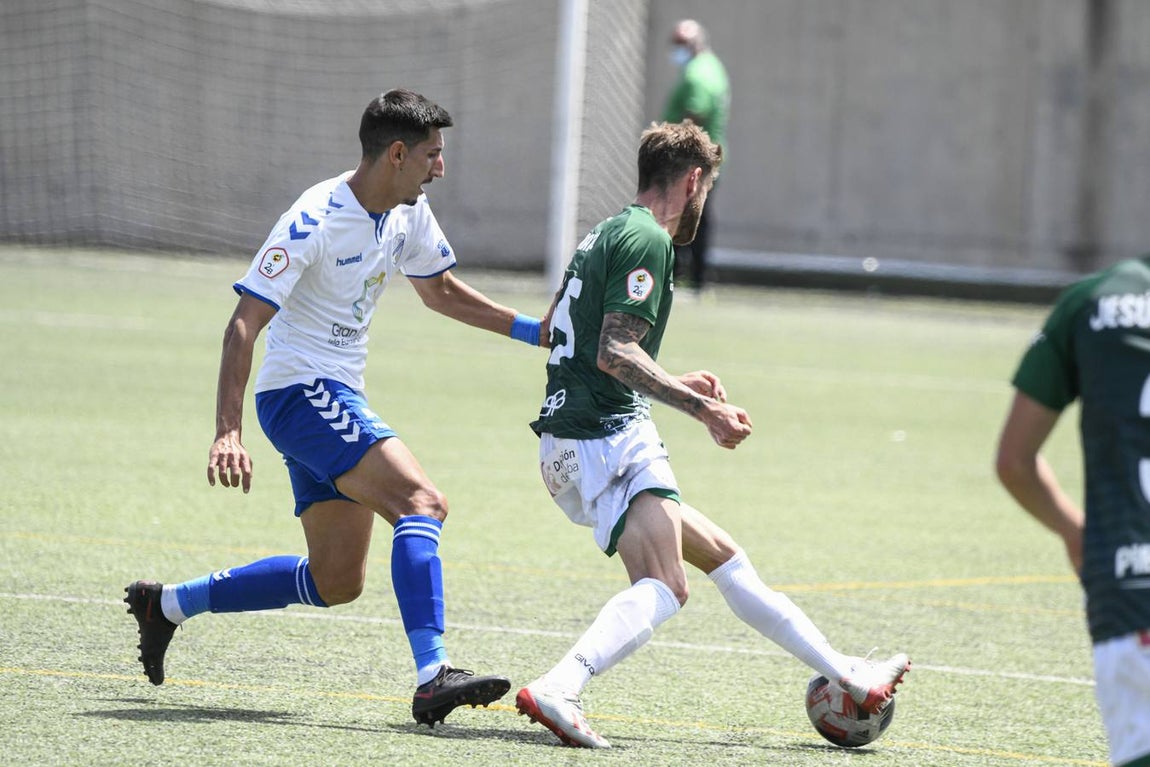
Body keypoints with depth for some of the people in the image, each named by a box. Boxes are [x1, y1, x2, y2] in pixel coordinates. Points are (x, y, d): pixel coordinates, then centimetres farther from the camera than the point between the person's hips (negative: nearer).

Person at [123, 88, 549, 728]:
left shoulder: (408, 214, 5)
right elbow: (244, 325, -22)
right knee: (422, 502, -24)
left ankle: (168, 604, 23)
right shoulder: (315, 221, -20)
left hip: (337, 398, 9)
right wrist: (228, 432, -31)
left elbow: (441, 290, 24)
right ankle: (432, 678, -32)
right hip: (299, 389, -9)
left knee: (337, 580, 10)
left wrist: (531, 330, 15)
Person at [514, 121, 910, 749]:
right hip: (608, 437, -11)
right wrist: (701, 407, -20)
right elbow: (614, 352, -19)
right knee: (661, 589, -23)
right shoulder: (647, 241, -9)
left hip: (569, 449, 11)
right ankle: (557, 690, -41)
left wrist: (674, 386, 33)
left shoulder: (604, 236, 22)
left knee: (722, 556, 16)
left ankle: (849, 676, 22)